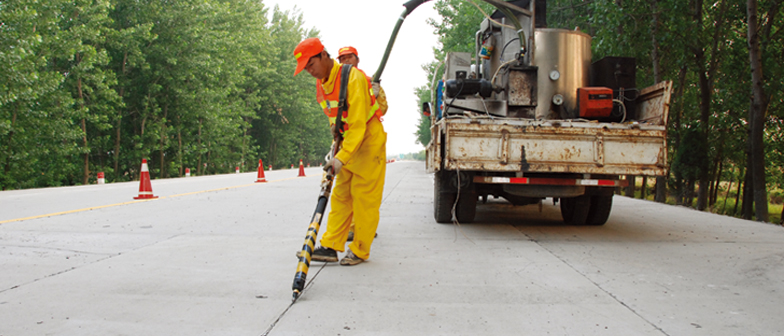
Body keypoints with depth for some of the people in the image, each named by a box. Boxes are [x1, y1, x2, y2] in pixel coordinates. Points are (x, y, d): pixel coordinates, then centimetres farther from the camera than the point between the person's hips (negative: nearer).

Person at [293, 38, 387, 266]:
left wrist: (342, 157, -31)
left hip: (369, 141, -8)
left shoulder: (353, 78, -22)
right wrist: (337, 147, 9)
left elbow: (358, 125, -27)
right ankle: (330, 247, 6)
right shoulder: (322, 83, 5)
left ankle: (360, 251, 4)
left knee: (364, 197, -4)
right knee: (340, 196, 5)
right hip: (347, 143, 8)